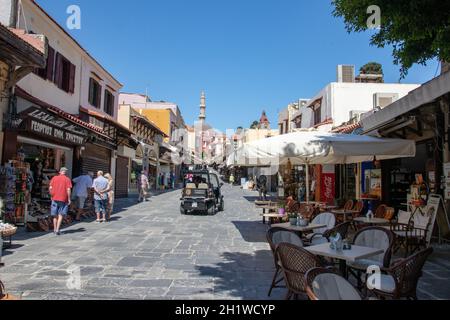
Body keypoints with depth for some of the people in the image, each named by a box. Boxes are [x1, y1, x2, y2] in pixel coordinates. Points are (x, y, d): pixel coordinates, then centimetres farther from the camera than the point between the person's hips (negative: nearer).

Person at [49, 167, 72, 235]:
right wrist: (69, 199, -4)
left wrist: (52, 196, 15)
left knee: (55, 215, 15)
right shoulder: (67, 179, -3)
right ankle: (57, 230, -4)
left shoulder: (54, 178, 5)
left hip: (55, 198, 3)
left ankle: (55, 229, 23)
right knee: (61, 215, 4)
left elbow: (50, 188, 2)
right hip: (63, 199, -3)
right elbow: (68, 190, -10)